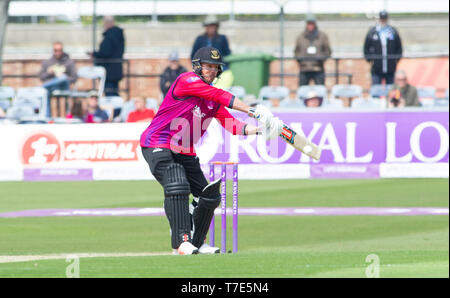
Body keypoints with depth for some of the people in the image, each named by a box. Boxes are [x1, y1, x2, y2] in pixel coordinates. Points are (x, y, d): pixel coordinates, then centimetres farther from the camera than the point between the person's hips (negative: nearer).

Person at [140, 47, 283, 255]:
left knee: (209, 196, 6)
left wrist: (256, 130, -11)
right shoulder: (187, 80, -12)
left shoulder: (214, 100, 13)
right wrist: (252, 111, -25)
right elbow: (220, 96, -21)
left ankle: (196, 243, 19)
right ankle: (181, 241, -30)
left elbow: (231, 125, 7)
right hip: (158, 147, -9)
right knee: (177, 186, -28)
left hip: (186, 153, 9)